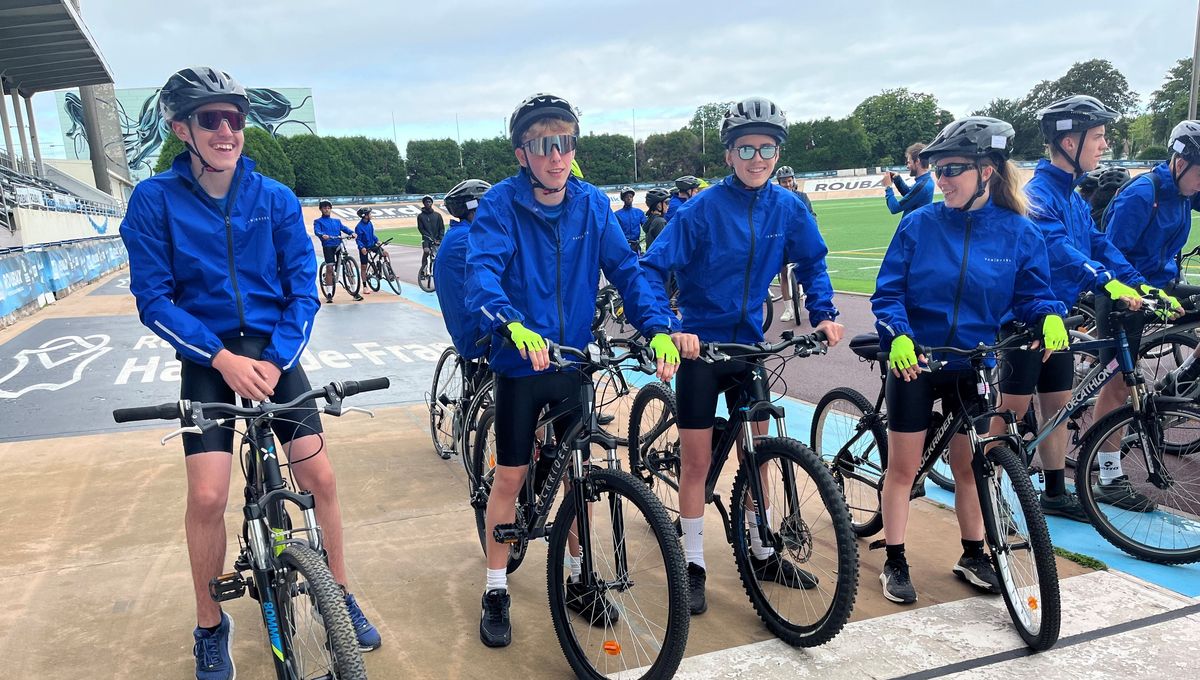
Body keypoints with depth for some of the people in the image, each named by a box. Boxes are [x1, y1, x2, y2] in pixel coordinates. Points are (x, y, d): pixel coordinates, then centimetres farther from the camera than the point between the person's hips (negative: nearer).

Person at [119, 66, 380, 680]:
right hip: (207, 360, -1)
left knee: (318, 476, -3)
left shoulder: (275, 199, -2)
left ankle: (339, 595, 19)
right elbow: (154, 300, -8)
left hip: (273, 356, 2)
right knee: (207, 495, -9)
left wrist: (274, 359, -15)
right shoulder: (154, 200, -7)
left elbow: (303, 288, -2)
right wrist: (222, 358, -19)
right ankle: (210, 624, 15)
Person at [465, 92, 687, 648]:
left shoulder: (592, 204, -2)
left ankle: (579, 581, 32)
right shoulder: (501, 203, -12)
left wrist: (658, 327, -21)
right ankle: (496, 592, 24)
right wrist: (514, 326, -44)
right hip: (520, 363, -3)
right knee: (511, 476, 6)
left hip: (575, 361, 3)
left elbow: (626, 269, -5)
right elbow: (482, 271, -25)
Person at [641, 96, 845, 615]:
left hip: (748, 343, 4)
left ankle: (761, 553, 31)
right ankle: (693, 565, 18)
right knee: (697, 459, 3)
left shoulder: (787, 207, -4)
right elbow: (653, 269, -18)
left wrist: (823, 313, -5)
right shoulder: (703, 209, -17)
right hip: (700, 344, -4)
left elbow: (812, 263, 10)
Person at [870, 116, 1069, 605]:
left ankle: (973, 555, 32)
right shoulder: (918, 224, -8)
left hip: (973, 366, 2)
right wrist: (897, 336, -27)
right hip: (913, 360, -1)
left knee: (968, 466, 14)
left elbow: (1032, 293, 1)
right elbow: (887, 292, -9)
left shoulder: (1018, 233, -4)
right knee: (903, 466, 5)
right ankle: (895, 563, 17)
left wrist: (1049, 316, -21)